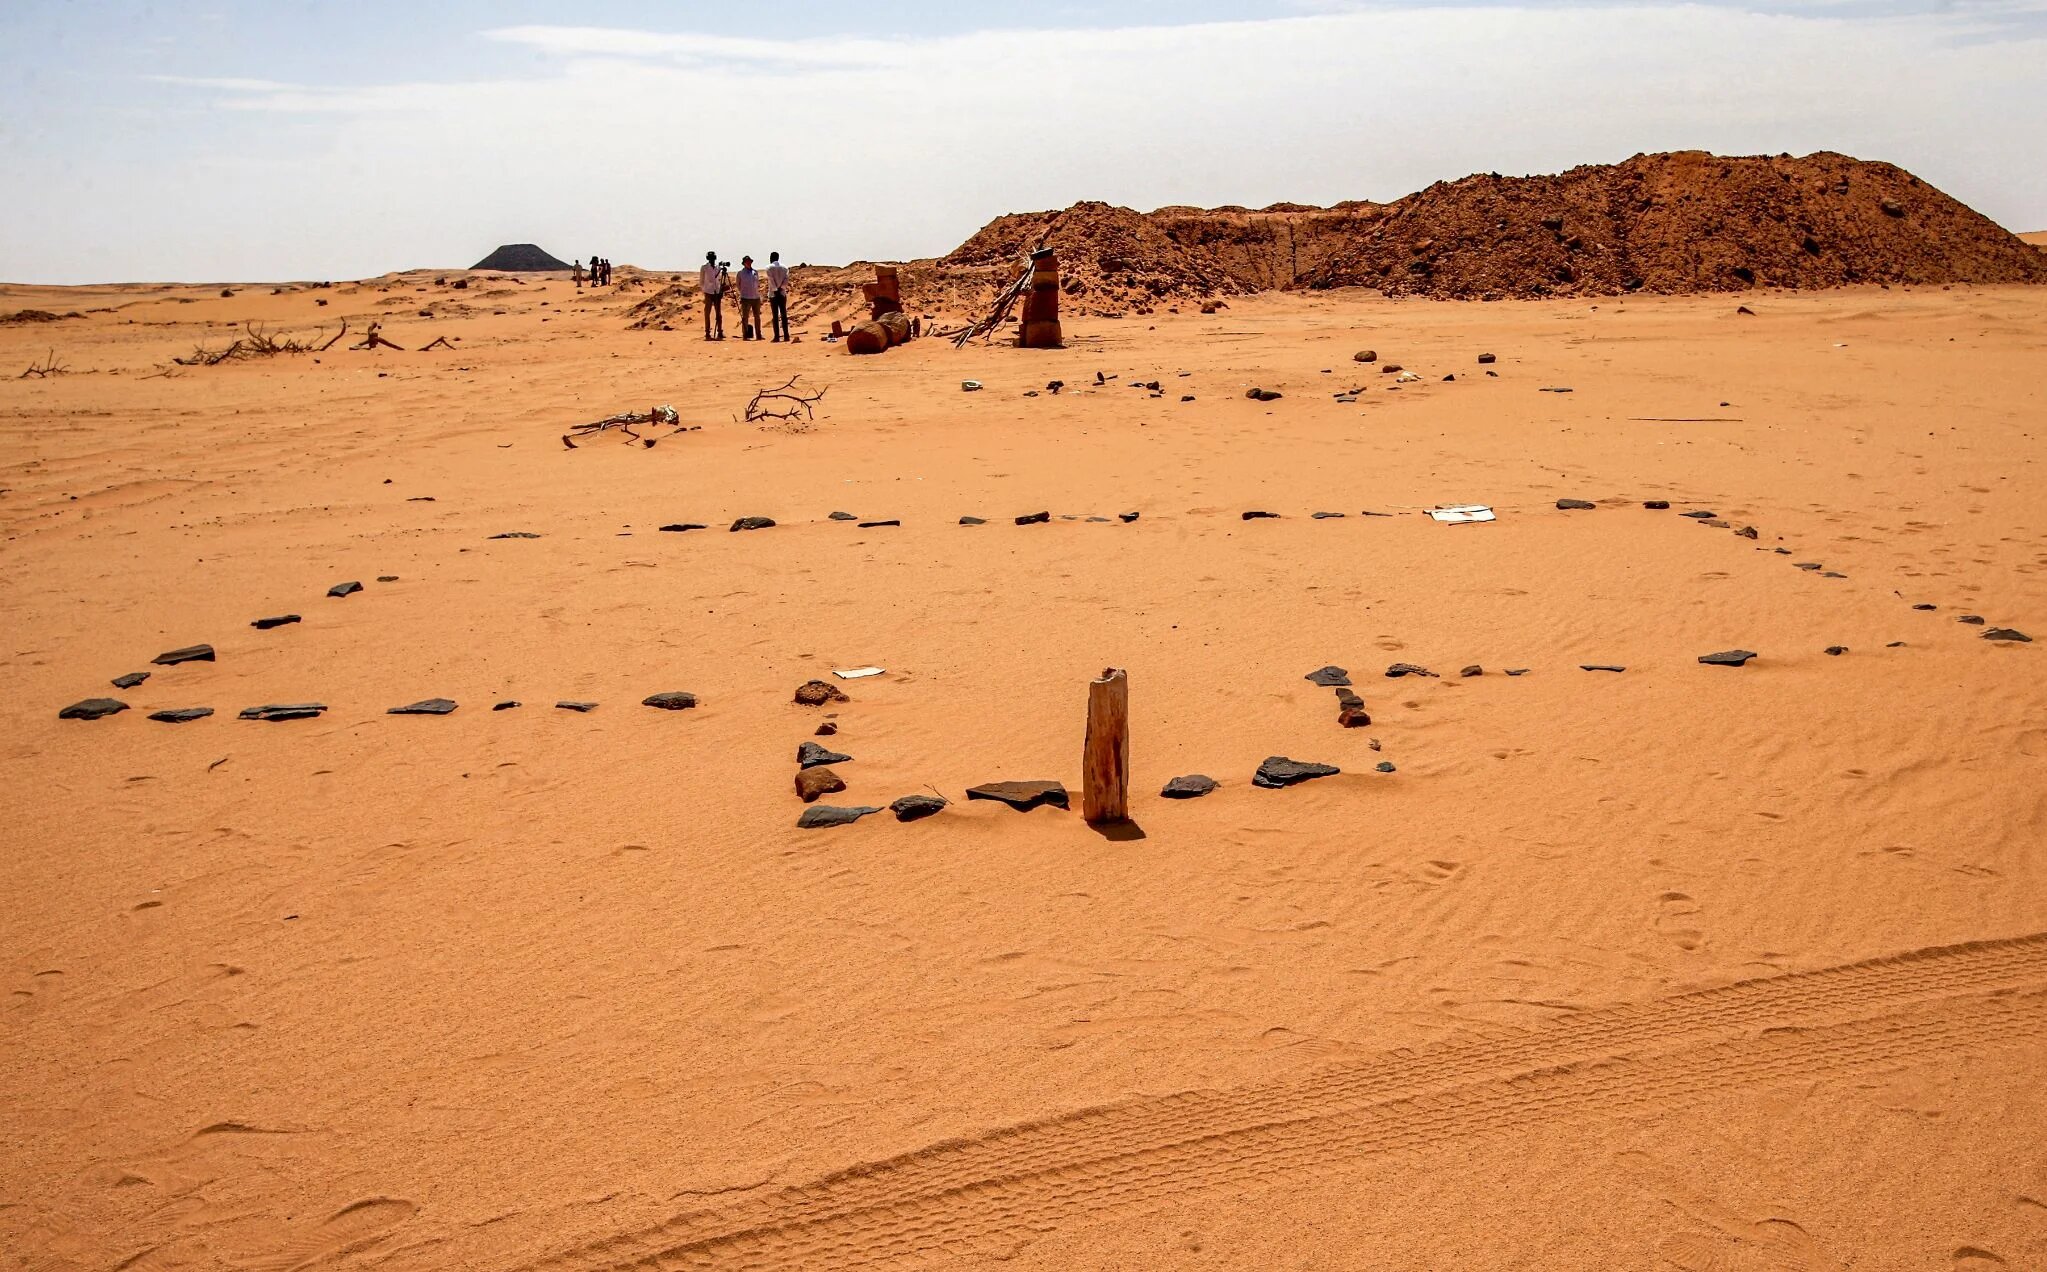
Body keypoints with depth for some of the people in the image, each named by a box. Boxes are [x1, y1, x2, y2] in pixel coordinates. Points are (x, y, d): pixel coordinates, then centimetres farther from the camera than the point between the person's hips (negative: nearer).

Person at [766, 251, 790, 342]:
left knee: (775, 316, -3)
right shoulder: (784, 267, 9)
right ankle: (786, 335, 2)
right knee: (784, 314, 6)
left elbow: (771, 280, -11)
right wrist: (780, 288, -6)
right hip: (782, 293, 3)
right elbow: (786, 279, -2)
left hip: (773, 294, -3)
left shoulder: (769, 267, -3)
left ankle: (777, 337, -7)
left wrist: (775, 290, -9)